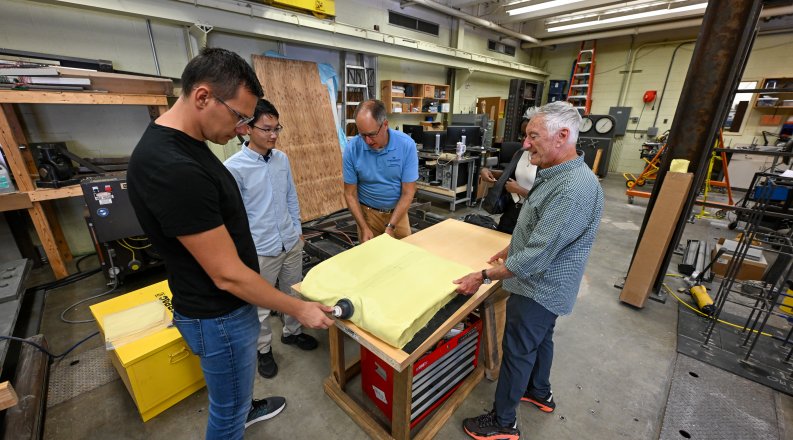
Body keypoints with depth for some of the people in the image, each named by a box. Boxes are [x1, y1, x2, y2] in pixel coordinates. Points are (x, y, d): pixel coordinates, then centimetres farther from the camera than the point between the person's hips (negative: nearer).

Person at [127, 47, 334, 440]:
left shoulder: (183, 143, -1)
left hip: (224, 304, 10)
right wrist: (299, 309, -18)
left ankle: (245, 409, 64)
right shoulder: (172, 168, -33)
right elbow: (229, 275, -29)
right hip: (219, 315, -9)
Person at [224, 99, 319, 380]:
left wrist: (298, 229, 13)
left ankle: (292, 332, 46)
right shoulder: (234, 167, -16)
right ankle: (263, 349, 38)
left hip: (292, 242, 5)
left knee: (294, 294, 22)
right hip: (261, 250, -5)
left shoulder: (282, 159, 1)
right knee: (260, 305, 15)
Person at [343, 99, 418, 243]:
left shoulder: (406, 145, -18)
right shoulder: (352, 149, -16)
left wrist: (390, 227, -20)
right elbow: (350, 194, -8)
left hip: (397, 211, 0)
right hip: (367, 213, 0)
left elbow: (408, 193, -15)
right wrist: (364, 228, -15)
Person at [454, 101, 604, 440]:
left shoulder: (574, 188, -31)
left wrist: (484, 276, -25)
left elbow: (537, 255, -32)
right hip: (542, 285, 10)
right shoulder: (556, 174, 3)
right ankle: (540, 393, 51)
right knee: (540, 339, 26)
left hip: (538, 288, -10)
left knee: (517, 351, 6)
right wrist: (511, 249, 18)